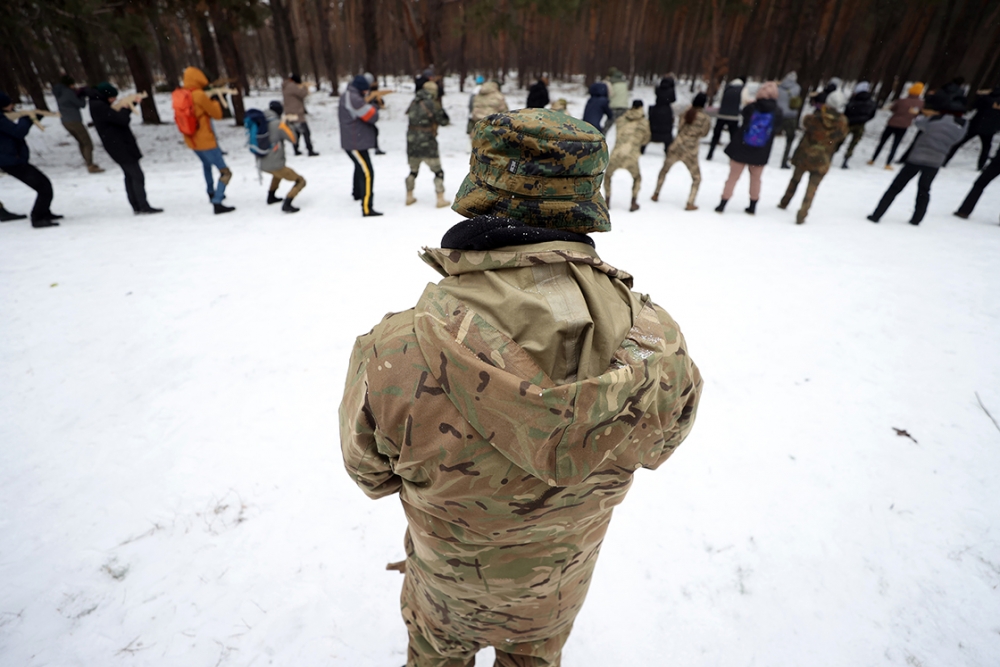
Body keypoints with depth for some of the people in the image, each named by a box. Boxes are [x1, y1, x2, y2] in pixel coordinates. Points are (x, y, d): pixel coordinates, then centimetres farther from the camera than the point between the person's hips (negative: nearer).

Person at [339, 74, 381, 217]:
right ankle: (366, 209, -25)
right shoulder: (354, 98, -19)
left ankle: (358, 193, 52)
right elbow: (372, 116, -20)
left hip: (351, 141, 11)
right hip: (356, 143, -11)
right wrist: (372, 106, 2)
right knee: (367, 173, -17)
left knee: (360, 167, 31)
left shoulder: (346, 97, 14)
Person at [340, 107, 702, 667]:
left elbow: (372, 472, -17)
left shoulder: (394, 355, -40)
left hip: (448, 587, -1)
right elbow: (656, 445, -9)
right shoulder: (660, 348, -33)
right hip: (561, 589, 2)